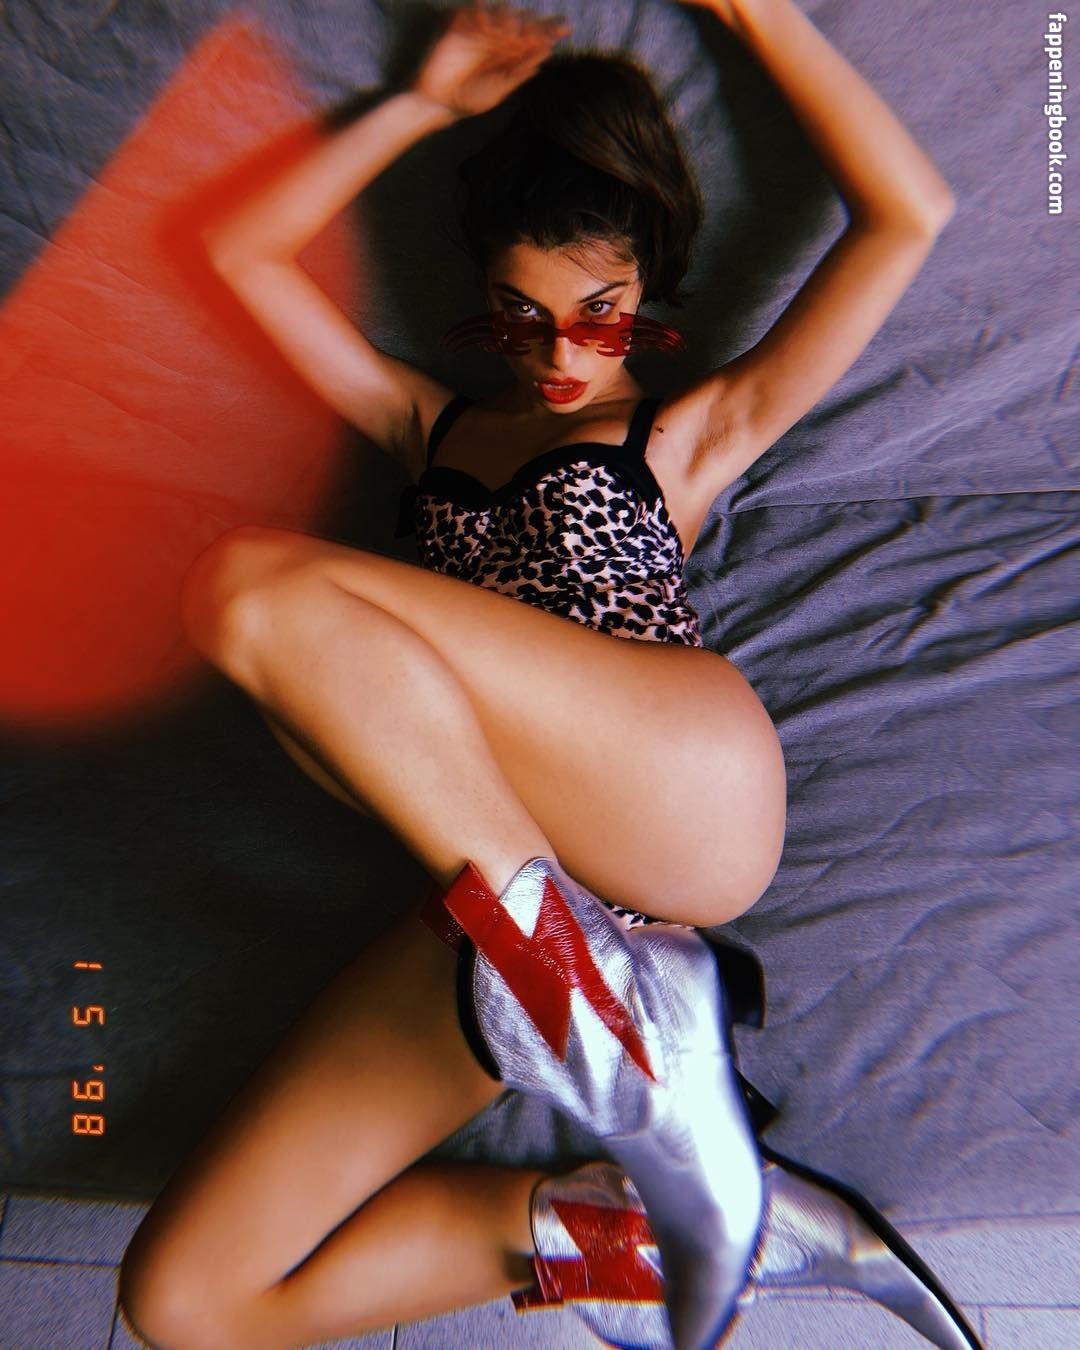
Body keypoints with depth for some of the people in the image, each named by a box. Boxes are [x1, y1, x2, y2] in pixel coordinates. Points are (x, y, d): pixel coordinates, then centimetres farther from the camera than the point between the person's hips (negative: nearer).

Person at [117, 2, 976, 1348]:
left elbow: (908, 213, 15)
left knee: (252, 585, -19)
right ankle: (678, 1223, -4)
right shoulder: (433, 424, 29)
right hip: (493, 896, 5)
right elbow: (239, 246, 30)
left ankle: (599, 984, -21)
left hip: (686, 793, -4)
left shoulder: (690, 430, 19)